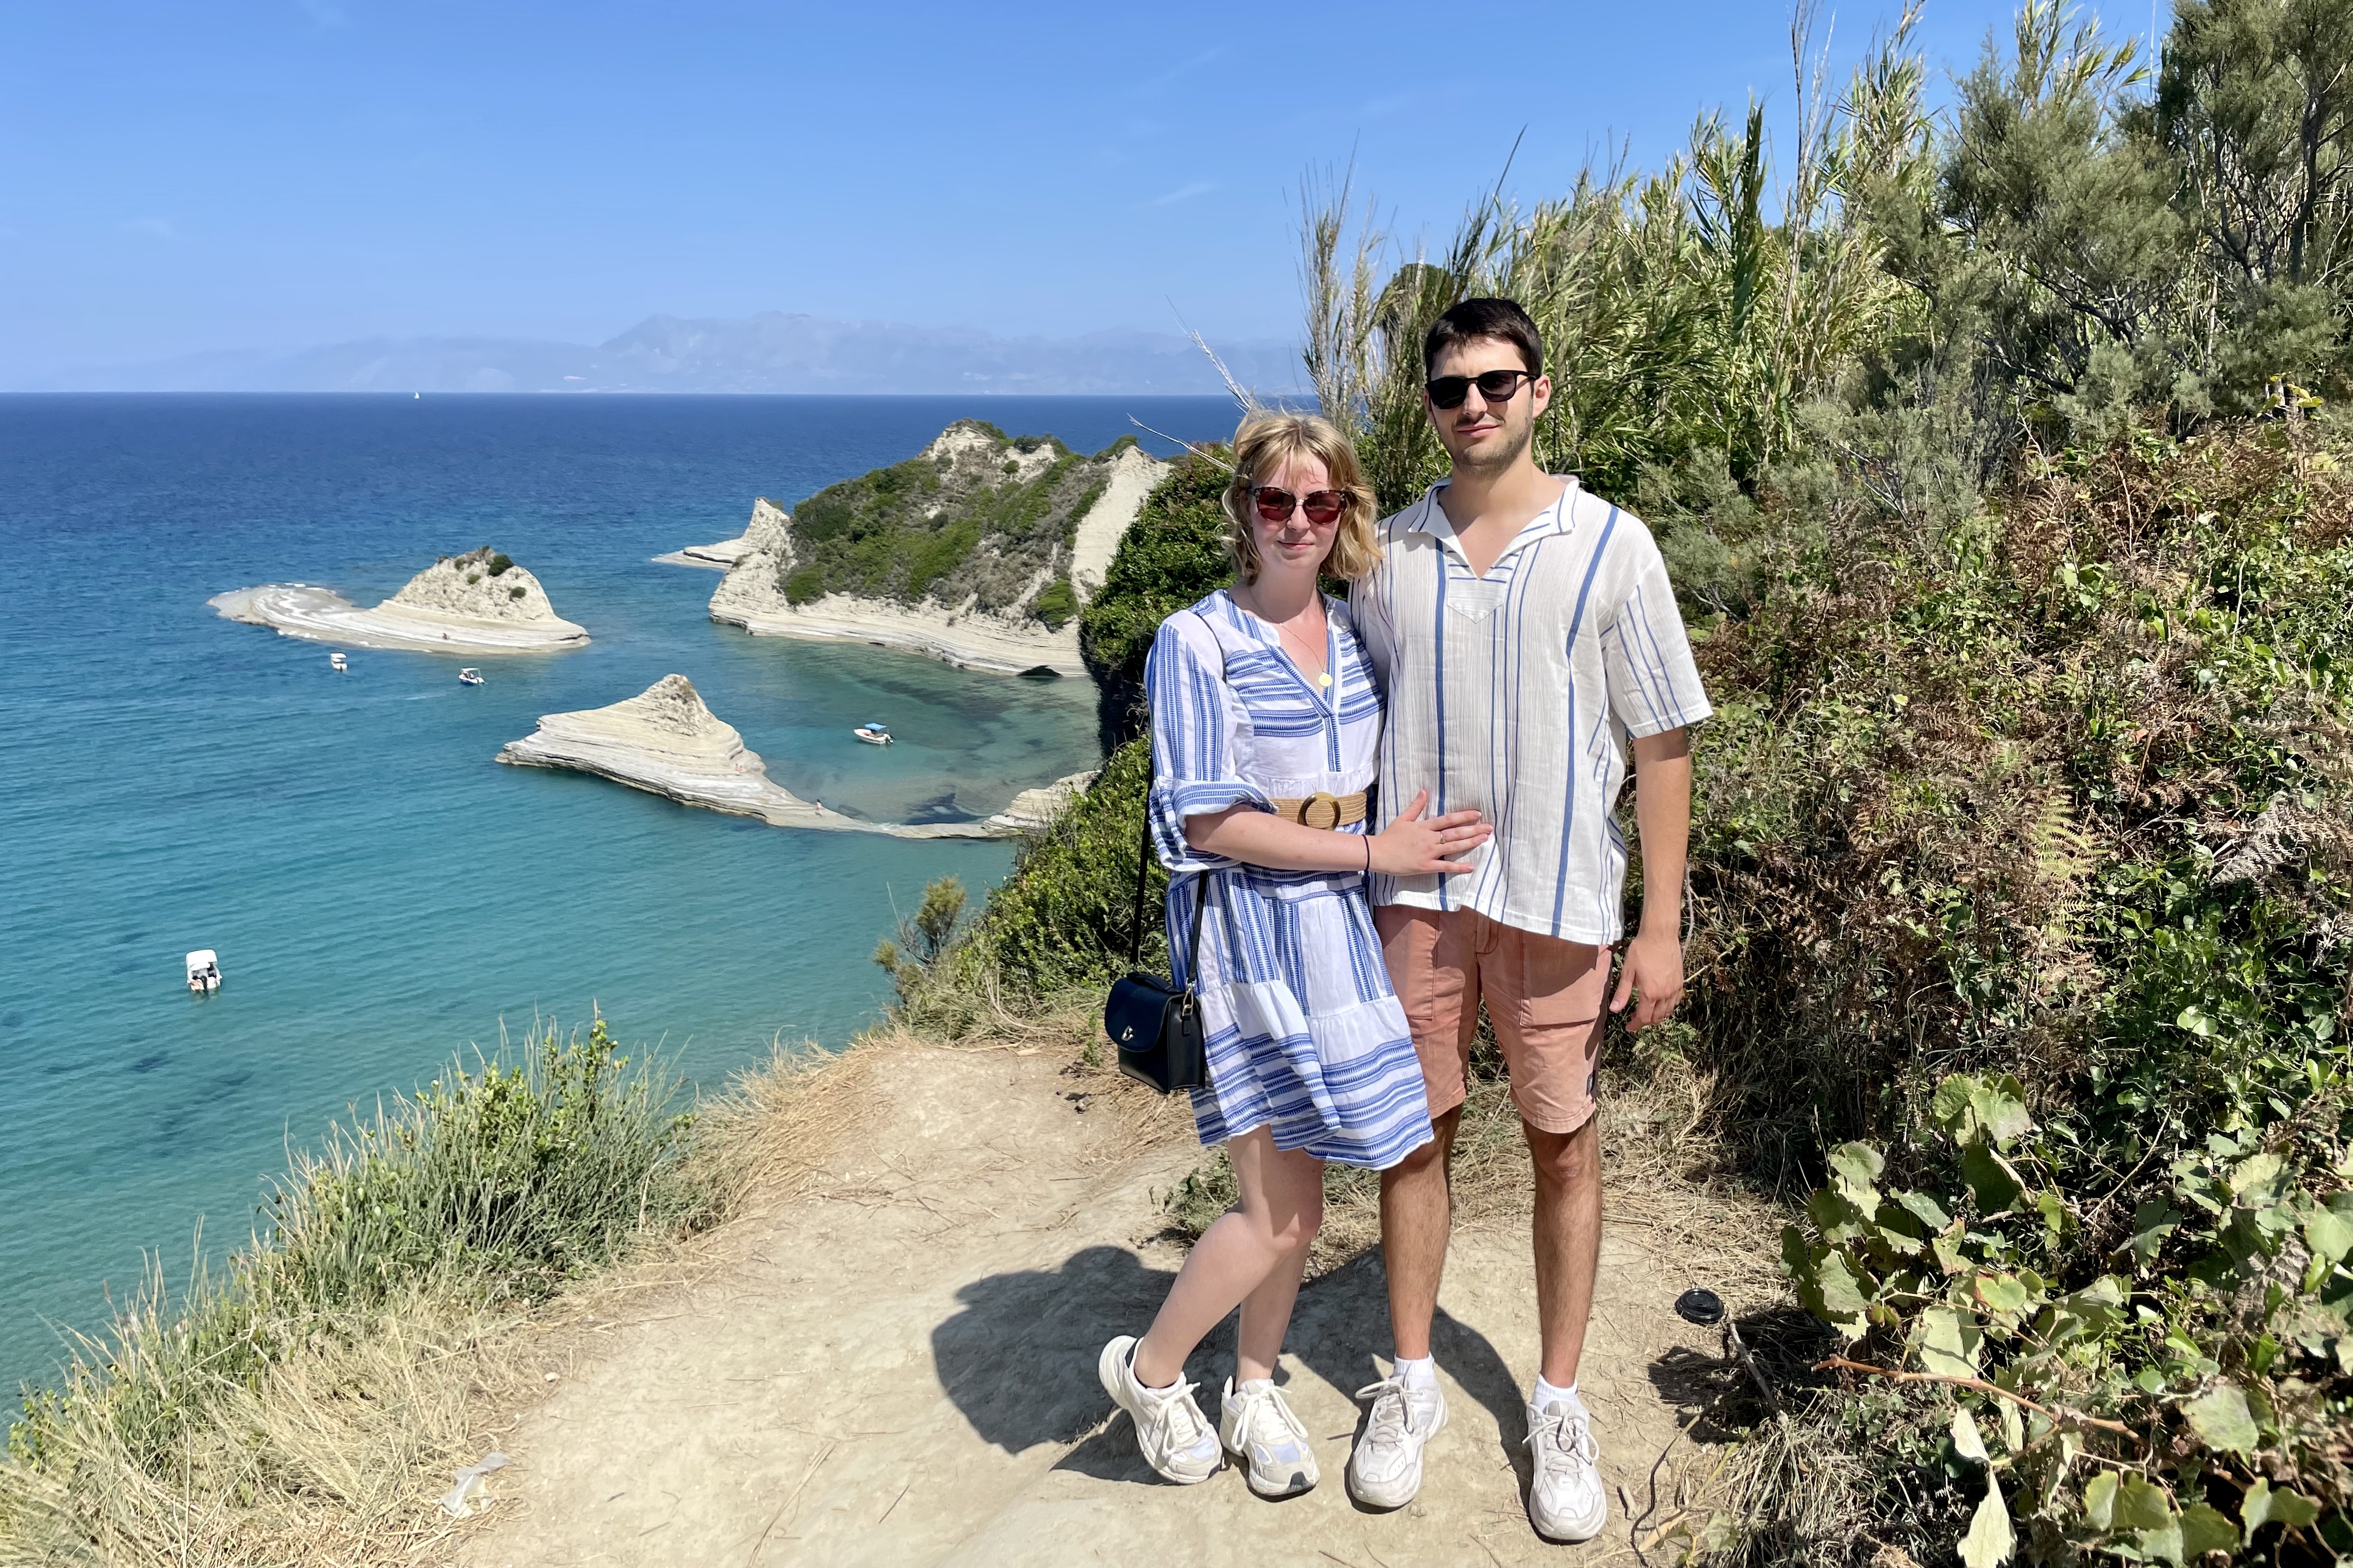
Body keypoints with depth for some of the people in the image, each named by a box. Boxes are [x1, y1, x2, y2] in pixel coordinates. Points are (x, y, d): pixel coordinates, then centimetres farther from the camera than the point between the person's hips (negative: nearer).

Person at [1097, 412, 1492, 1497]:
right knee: (1277, 1210, -2)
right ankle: (1149, 1370, 23)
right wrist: (1374, 850, -13)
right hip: (1250, 930, -6)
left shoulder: (1356, 637, 8)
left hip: (1341, 925, 6)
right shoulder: (1197, 642, -10)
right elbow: (1210, 822, -15)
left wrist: (1422, 837, 2)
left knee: (1299, 1198, 13)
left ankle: (1253, 1392, 34)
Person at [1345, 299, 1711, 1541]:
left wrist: (1661, 925, -5)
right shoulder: (1389, 552, 5)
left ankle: (1558, 1404, 25)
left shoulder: (1611, 546, -2)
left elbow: (1661, 743, -1)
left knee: (1562, 1146, 7)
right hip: (1414, 892, 2)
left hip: (1555, 896, -2)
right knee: (1415, 1133, 10)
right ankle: (1411, 1381, 27)